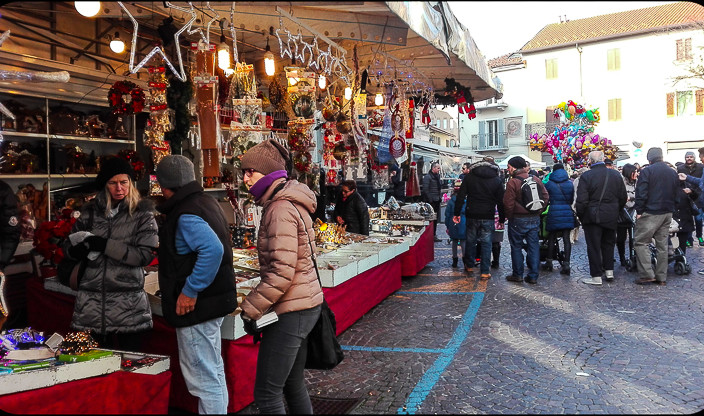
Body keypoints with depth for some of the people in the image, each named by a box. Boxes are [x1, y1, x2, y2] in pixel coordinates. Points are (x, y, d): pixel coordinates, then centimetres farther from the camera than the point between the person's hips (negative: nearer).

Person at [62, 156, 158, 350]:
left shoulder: (142, 212, -1)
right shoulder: (91, 211, 9)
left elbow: (145, 254, -10)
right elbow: (68, 246, 15)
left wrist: (105, 245, -15)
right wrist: (79, 249, -8)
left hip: (128, 304, -3)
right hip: (92, 304, 3)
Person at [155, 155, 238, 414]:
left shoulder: (185, 215, -20)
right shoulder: (206, 201, 9)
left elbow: (213, 250, -34)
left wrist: (190, 291, -26)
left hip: (196, 305, -10)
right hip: (213, 299, 10)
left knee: (204, 378, 1)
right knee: (212, 372, 22)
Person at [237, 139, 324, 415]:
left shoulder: (280, 209, -17)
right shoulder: (287, 203, 13)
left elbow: (282, 272, -23)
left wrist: (251, 307, -13)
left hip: (291, 311, -10)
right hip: (306, 304, 10)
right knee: (293, 384, 20)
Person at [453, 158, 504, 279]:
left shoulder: (469, 177, 3)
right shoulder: (497, 180, 3)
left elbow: (460, 196, -1)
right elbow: (501, 202, 3)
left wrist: (457, 213, 3)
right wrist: (502, 219, 10)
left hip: (472, 215, 1)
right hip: (488, 217, -1)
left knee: (470, 241, 15)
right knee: (486, 243, 4)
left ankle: (469, 266, 29)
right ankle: (484, 272, 5)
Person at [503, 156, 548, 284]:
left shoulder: (512, 182, -13)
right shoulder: (536, 179, 6)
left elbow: (508, 204, -16)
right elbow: (546, 197, 7)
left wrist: (509, 216, 0)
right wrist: (537, 212, 12)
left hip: (518, 220, -5)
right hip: (535, 219, 5)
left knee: (516, 246, 7)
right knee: (533, 246, 9)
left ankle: (517, 274, 13)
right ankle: (533, 276, 12)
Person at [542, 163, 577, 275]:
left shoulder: (549, 184, -3)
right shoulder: (570, 183, 6)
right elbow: (572, 199, 14)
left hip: (554, 214, -2)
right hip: (568, 214, 2)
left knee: (551, 238, 9)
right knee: (566, 239, 2)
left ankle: (549, 262, 17)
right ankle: (566, 264, -2)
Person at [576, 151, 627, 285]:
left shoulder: (586, 176, -14)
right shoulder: (615, 175, 2)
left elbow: (581, 201, -16)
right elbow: (623, 198, 8)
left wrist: (580, 215, -2)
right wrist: (616, 211, 20)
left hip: (592, 217, -5)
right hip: (611, 216, 5)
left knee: (593, 246, 2)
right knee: (608, 244, 20)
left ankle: (596, 276, 6)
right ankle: (609, 271, 27)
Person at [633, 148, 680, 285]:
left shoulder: (647, 171, -9)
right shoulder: (673, 172, 11)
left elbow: (641, 194, -15)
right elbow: (677, 195, 14)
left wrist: (639, 211, -9)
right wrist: (671, 209, 21)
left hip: (650, 213, -7)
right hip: (667, 214, 7)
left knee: (640, 242, -2)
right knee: (662, 244, 10)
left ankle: (647, 274, -9)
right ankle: (661, 277, 14)